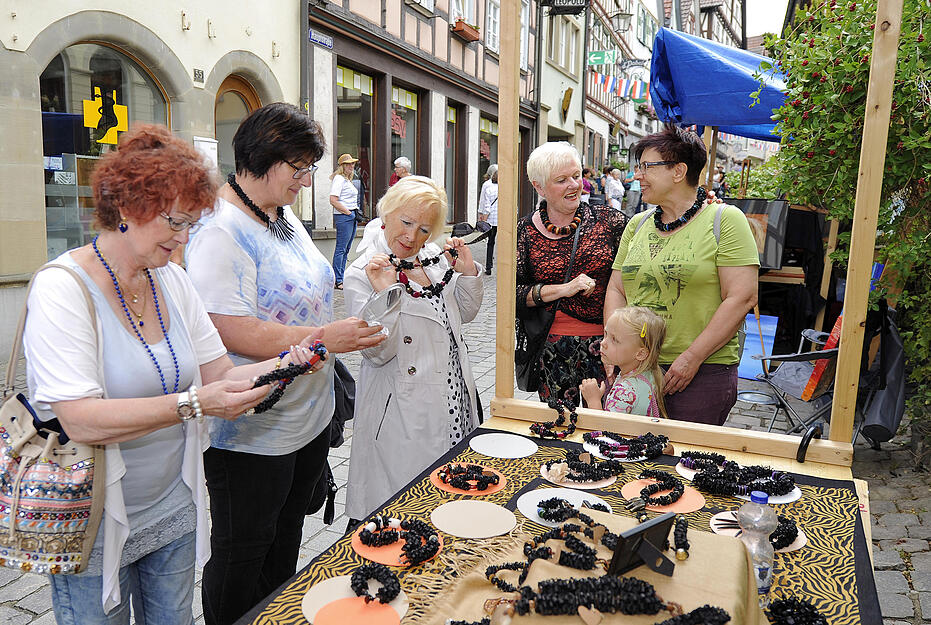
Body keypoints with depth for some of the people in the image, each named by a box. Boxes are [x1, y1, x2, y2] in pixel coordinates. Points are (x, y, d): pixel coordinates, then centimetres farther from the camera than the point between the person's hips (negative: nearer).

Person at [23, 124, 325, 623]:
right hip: (99, 530, -6)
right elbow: (81, 421, -27)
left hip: (174, 509, 6)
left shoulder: (173, 281, 2)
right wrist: (193, 404, -32)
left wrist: (279, 365, -16)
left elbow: (220, 374, 2)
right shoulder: (63, 289, -18)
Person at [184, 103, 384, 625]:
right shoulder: (221, 230, -21)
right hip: (252, 434, -9)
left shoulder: (285, 215, 8)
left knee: (286, 536, 25)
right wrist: (324, 338, -25)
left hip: (310, 418, 9)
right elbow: (232, 332, -28)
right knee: (242, 554, 12)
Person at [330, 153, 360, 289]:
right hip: (343, 217, -10)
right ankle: (337, 281, -4)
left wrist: (356, 213, 14)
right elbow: (333, 201, -20)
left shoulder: (347, 180, 20)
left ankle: (341, 278, 18)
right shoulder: (338, 179, -10)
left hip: (352, 217, 10)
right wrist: (348, 212, -16)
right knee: (341, 249, -7)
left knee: (346, 249, 12)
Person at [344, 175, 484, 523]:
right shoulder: (362, 274, -14)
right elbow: (377, 353, -20)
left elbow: (464, 315, 13)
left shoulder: (435, 257, 3)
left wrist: (468, 273, -2)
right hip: (404, 410, -6)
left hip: (453, 399, 6)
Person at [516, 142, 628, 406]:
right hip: (551, 350, 0)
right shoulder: (525, 231, 0)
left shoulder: (609, 220, 0)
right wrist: (563, 289, -14)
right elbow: (511, 294, -5)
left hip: (605, 343, 0)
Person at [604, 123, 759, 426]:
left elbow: (742, 297, -11)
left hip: (703, 374, -4)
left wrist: (692, 357, -15)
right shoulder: (638, 225, 12)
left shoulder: (725, 220, -5)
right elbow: (616, 289, 13)